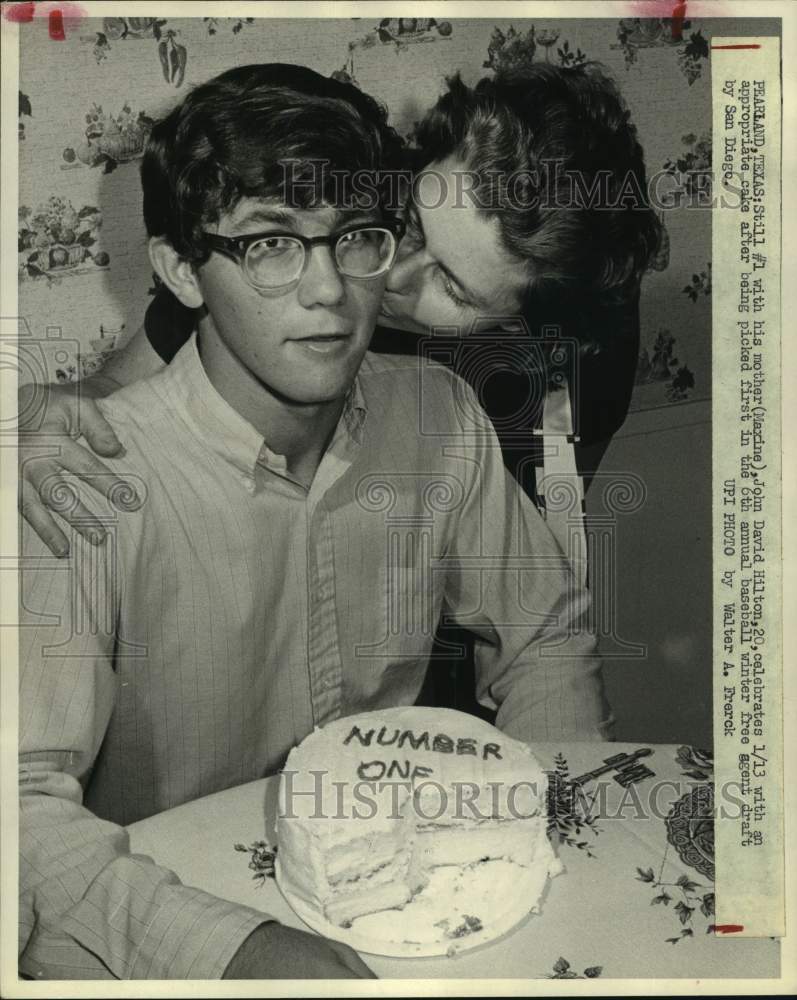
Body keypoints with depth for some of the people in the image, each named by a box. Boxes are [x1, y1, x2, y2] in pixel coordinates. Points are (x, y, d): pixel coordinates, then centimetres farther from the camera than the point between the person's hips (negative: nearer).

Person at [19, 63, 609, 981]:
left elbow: (544, 636, 7)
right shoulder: (86, 490, -20)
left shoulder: (441, 419, -4)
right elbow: (31, 801, -23)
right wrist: (240, 948, -36)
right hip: (171, 911, -3)